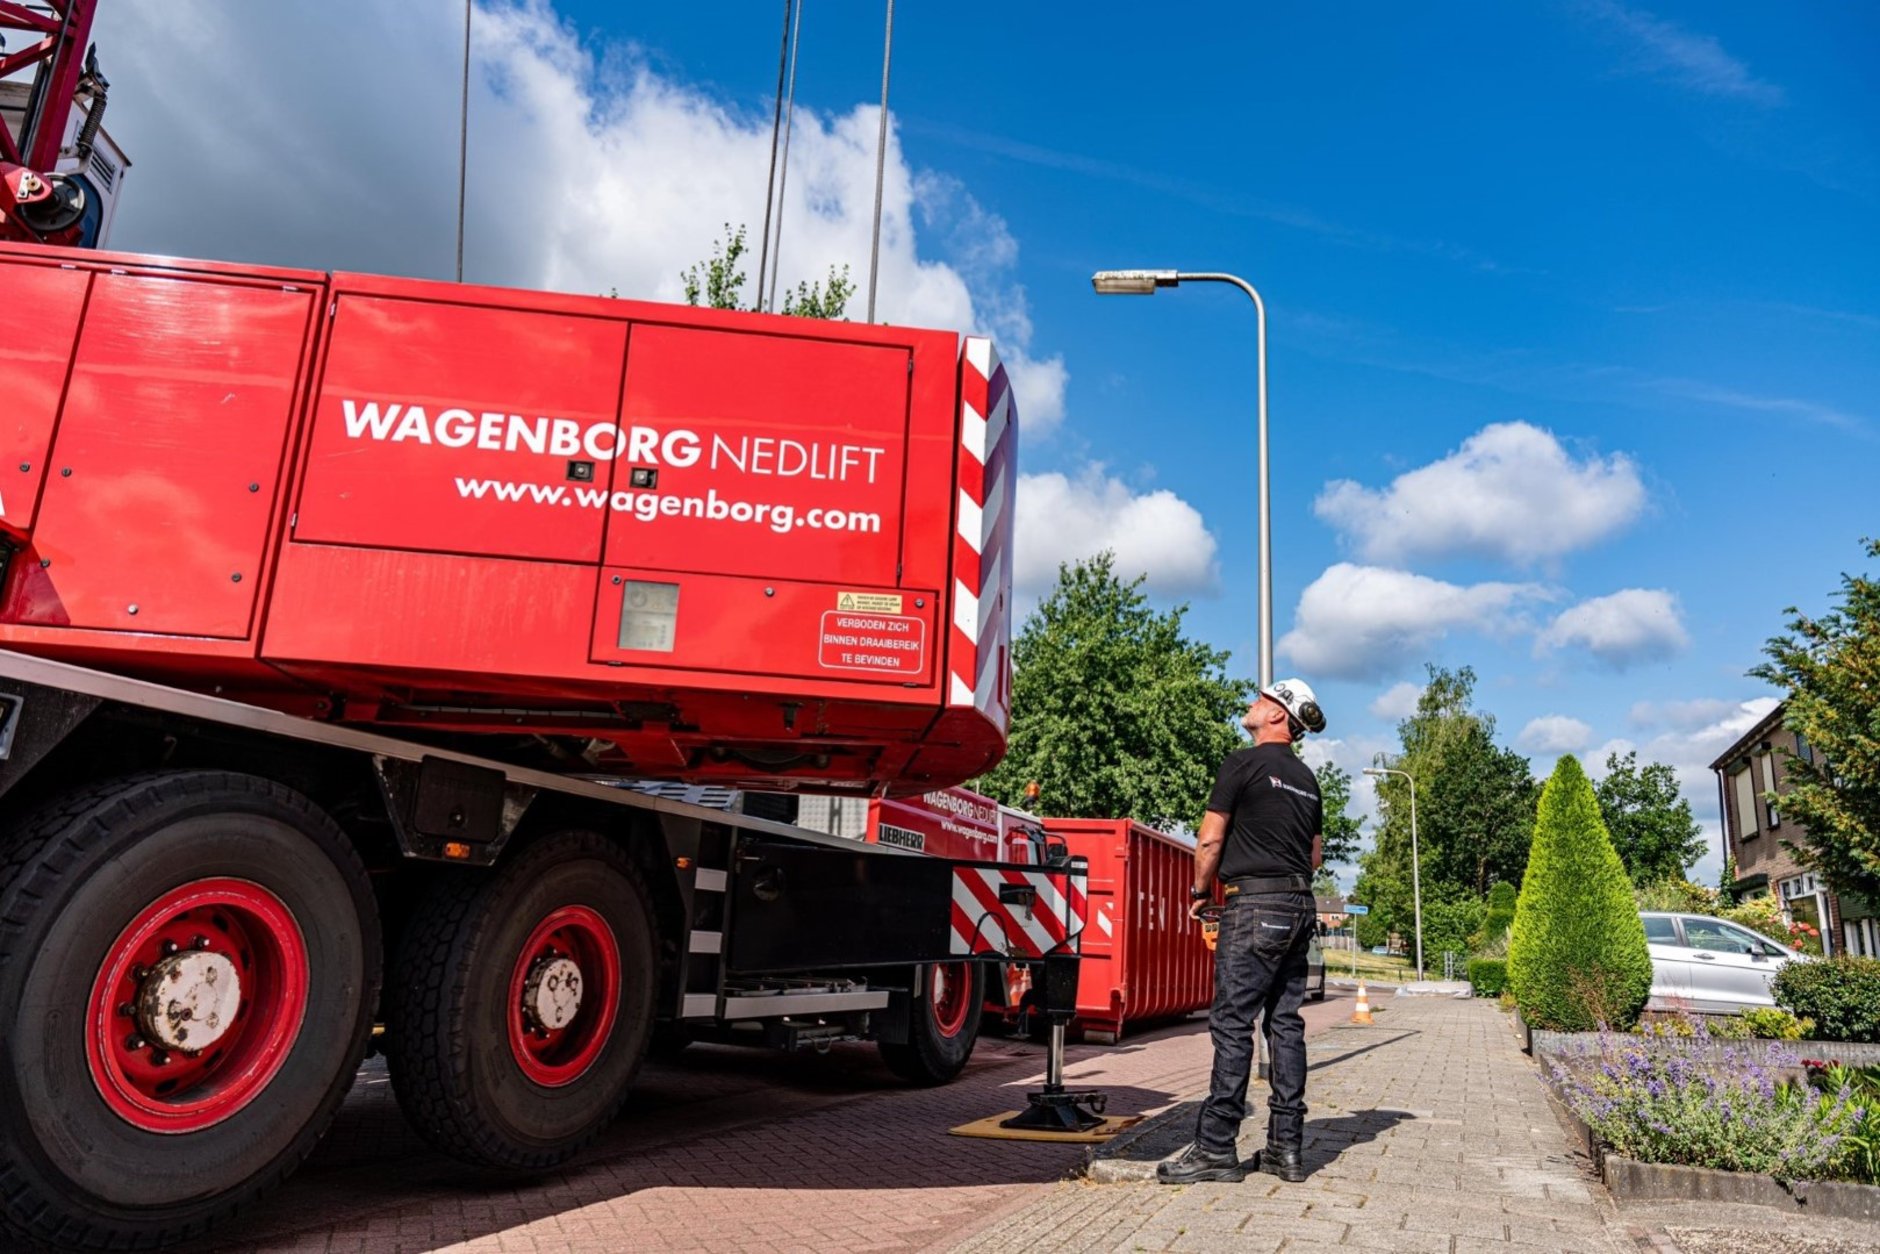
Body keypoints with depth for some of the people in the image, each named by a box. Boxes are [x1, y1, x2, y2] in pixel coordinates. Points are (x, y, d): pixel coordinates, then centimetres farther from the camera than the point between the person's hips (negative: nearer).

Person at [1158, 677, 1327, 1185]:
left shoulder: (1244, 763, -6)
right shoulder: (1307, 778, 17)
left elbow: (1210, 840, -6)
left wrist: (1201, 891, 6)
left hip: (1253, 908, -8)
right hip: (1300, 907, 8)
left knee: (1233, 1024, -7)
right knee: (1286, 1024, 9)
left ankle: (1216, 1147, -5)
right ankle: (1286, 1147, 12)